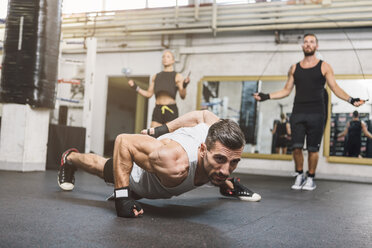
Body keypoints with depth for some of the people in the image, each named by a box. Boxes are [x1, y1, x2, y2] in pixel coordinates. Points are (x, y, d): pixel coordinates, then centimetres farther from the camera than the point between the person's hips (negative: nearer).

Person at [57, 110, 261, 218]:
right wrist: (122, 196, -42)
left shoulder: (221, 138, -36)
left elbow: (204, 114, -14)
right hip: (137, 176, -3)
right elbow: (123, 141, -41)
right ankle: (69, 158, 61)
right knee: (101, 167, 30)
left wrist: (163, 130, -6)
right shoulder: (174, 163, -54)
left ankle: (228, 186, 58)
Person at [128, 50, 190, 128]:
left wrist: (184, 86, -25)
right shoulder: (156, 77, 19)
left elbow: (182, 96, -5)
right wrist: (136, 87, 7)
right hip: (158, 110, 4)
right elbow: (148, 94, 18)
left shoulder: (178, 77, 5)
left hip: (171, 110, -4)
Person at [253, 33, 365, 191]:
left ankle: (310, 178, 16)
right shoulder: (294, 68, 14)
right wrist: (267, 96, 6)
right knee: (296, 147, -3)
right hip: (298, 113, 2)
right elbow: (286, 90, 16)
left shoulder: (324, 67, 7)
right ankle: (299, 175, 15)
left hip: (316, 114, -2)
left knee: (313, 148, 1)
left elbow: (335, 88, 3)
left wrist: (350, 99, -13)